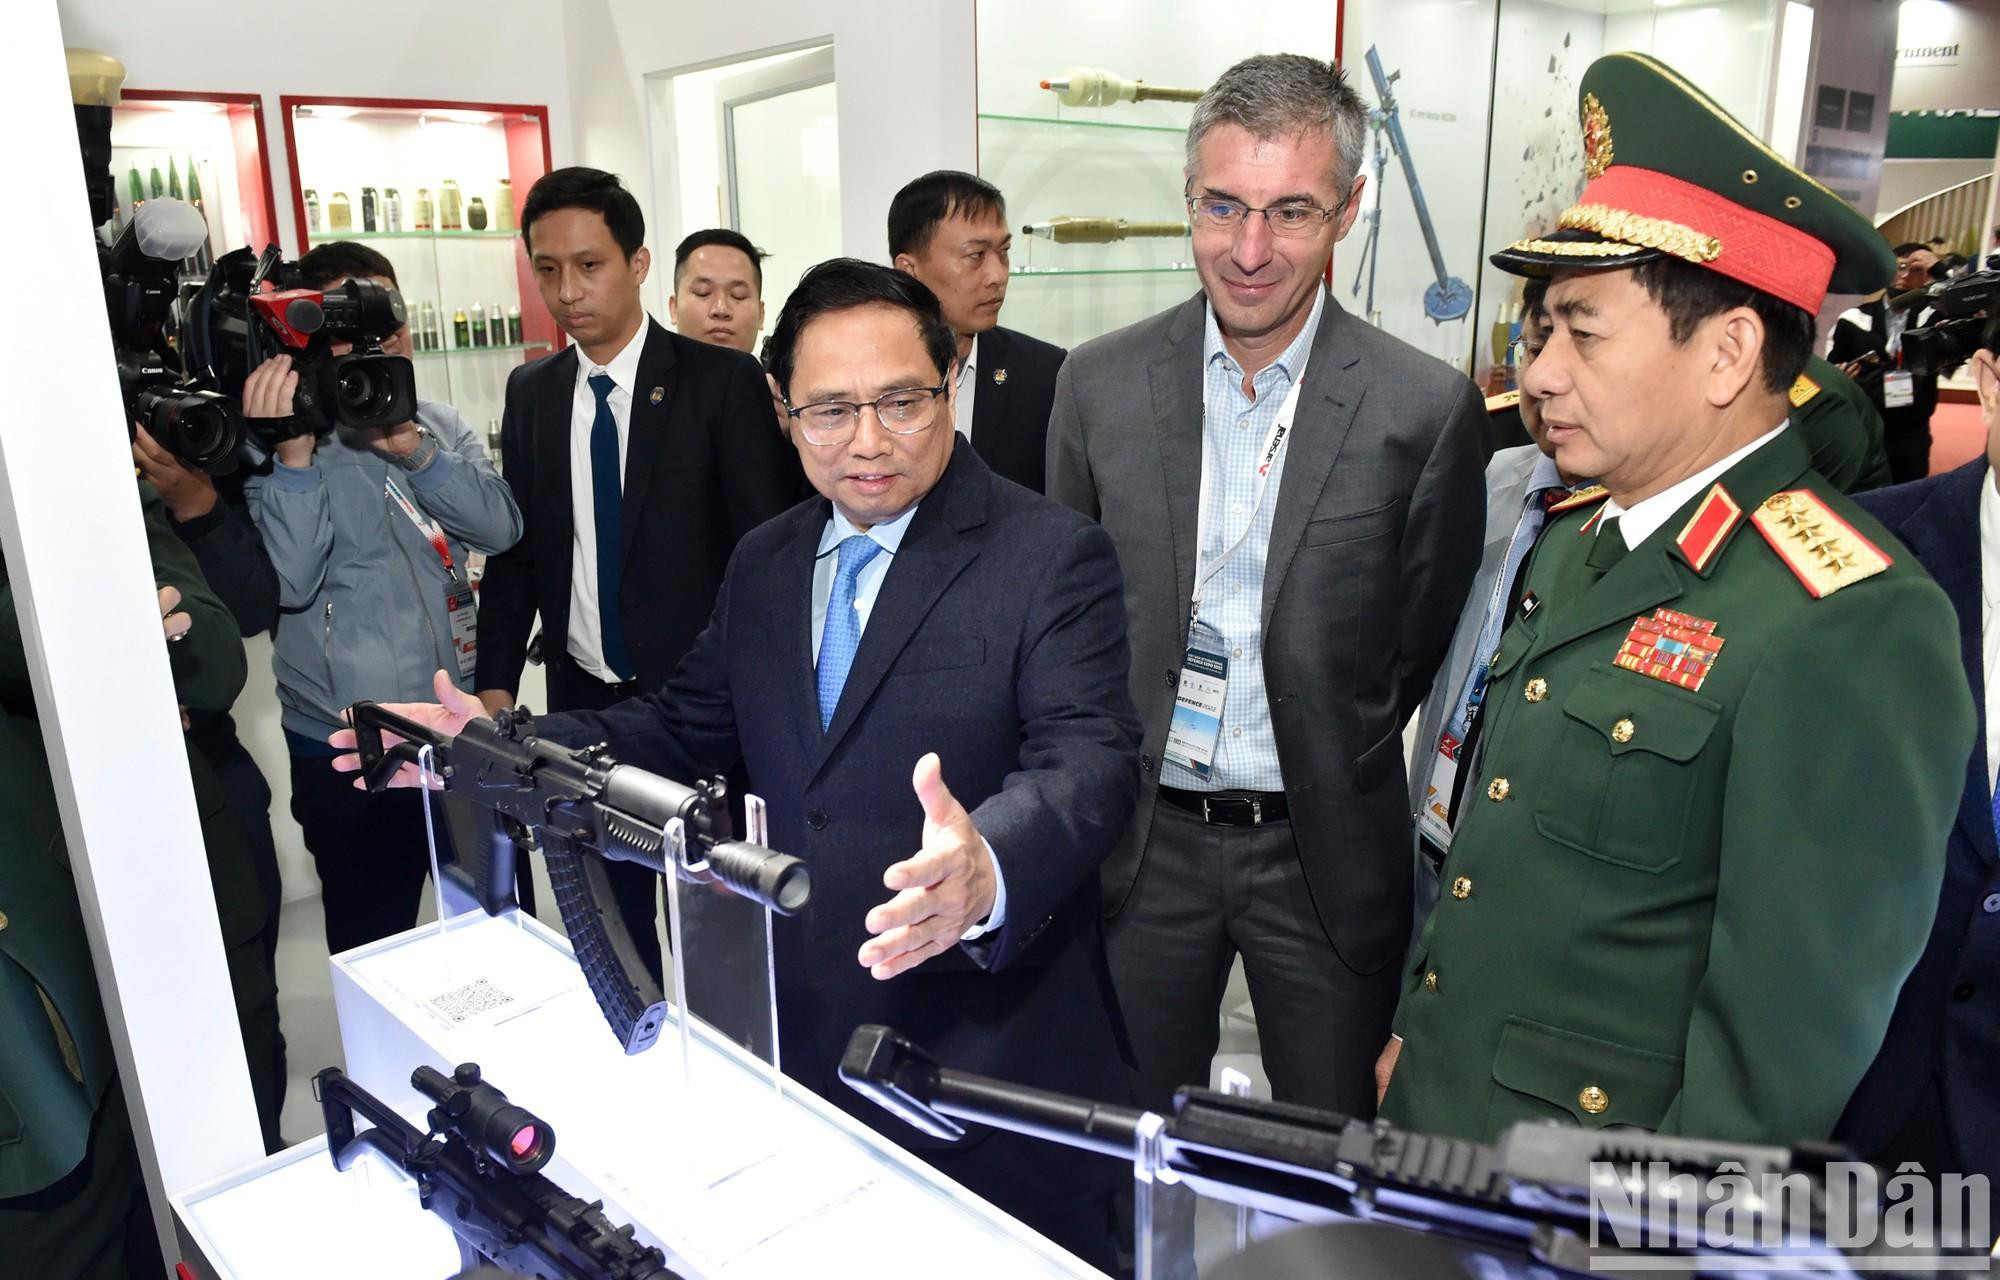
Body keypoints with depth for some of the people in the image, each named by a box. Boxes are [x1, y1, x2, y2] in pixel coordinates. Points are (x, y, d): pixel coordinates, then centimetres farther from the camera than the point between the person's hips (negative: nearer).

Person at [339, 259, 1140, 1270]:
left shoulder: (1055, 556, -13)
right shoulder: (763, 564, 7)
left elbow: (1088, 758, -24)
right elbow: (688, 726, 14)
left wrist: (987, 869, -45)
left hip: (993, 1029, -5)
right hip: (803, 1032, 6)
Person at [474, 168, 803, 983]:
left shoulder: (721, 382, -9)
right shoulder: (530, 392, 6)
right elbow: (516, 545, 10)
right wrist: (495, 684, 3)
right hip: (582, 701, 4)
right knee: (610, 918, 16)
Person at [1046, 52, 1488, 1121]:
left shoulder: (1426, 410, -11)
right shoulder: (1099, 383, -4)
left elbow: (1427, 647, -1)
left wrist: (1339, 782, 0)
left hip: (1325, 850, -1)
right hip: (1143, 840, 2)